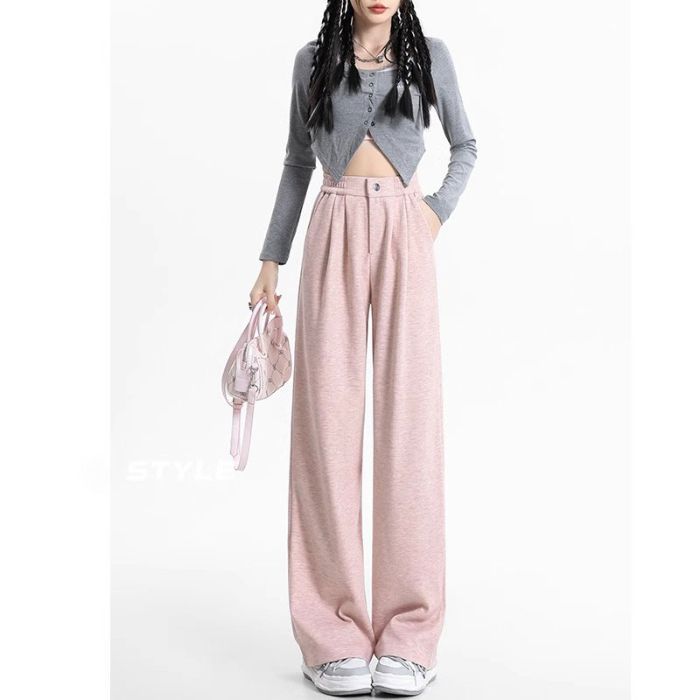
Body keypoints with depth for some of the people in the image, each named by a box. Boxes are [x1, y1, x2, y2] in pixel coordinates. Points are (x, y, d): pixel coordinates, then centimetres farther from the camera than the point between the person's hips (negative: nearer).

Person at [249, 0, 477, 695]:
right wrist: (271, 258, 13)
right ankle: (336, 634, -1)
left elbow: (465, 147, 22)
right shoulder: (313, 58, 15)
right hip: (334, 233, 1)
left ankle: (407, 632, -2)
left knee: (410, 415, -7)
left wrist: (439, 210, 5)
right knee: (329, 417, -6)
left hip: (405, 230, 0)